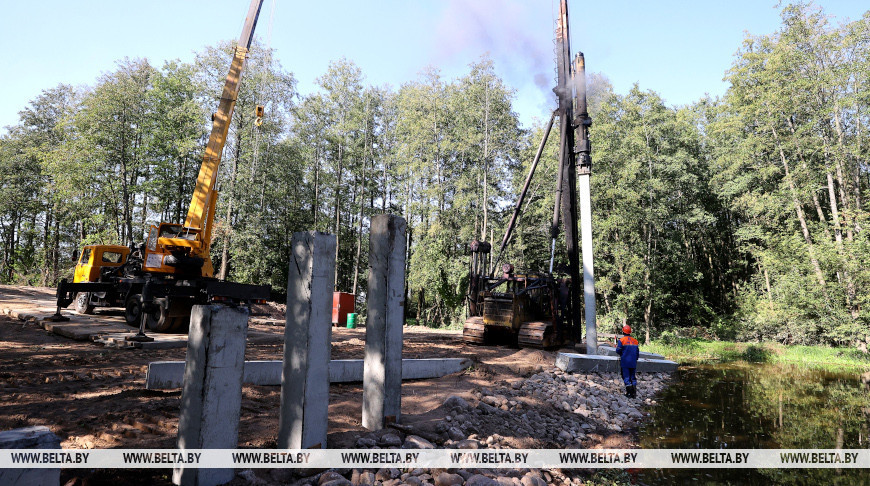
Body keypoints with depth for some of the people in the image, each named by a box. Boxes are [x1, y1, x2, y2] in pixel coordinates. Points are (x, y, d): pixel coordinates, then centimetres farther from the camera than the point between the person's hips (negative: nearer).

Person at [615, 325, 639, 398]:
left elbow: (618, 351, -11)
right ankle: (634, 393, 11)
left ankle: (629, 392, -4)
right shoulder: (635, 341, 6)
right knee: (633, 377, 13)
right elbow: (637, 352, 12)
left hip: (625, 362, -4)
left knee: (626, 377, 1)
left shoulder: (621, 340, -9)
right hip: (633, 363, 4)